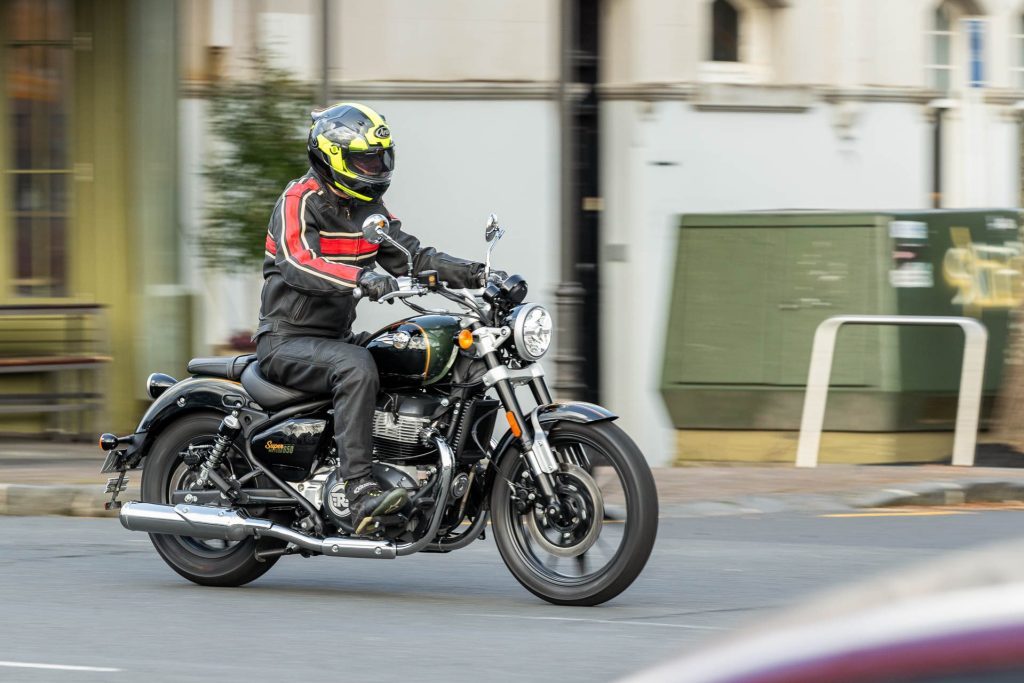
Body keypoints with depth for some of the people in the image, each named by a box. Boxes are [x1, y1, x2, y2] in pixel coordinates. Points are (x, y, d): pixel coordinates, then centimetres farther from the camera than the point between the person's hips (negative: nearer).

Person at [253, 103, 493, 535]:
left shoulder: (369, 209, 12)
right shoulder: (299, 202, -13)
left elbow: (411, 256, 9)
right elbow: (298, 263, -31)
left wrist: (473, 273, -8)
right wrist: (361, 278, -47)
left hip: (337, 336, 9)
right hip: (287, 341, -9)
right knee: (356, 368, -37)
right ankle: (359, 491, -43)